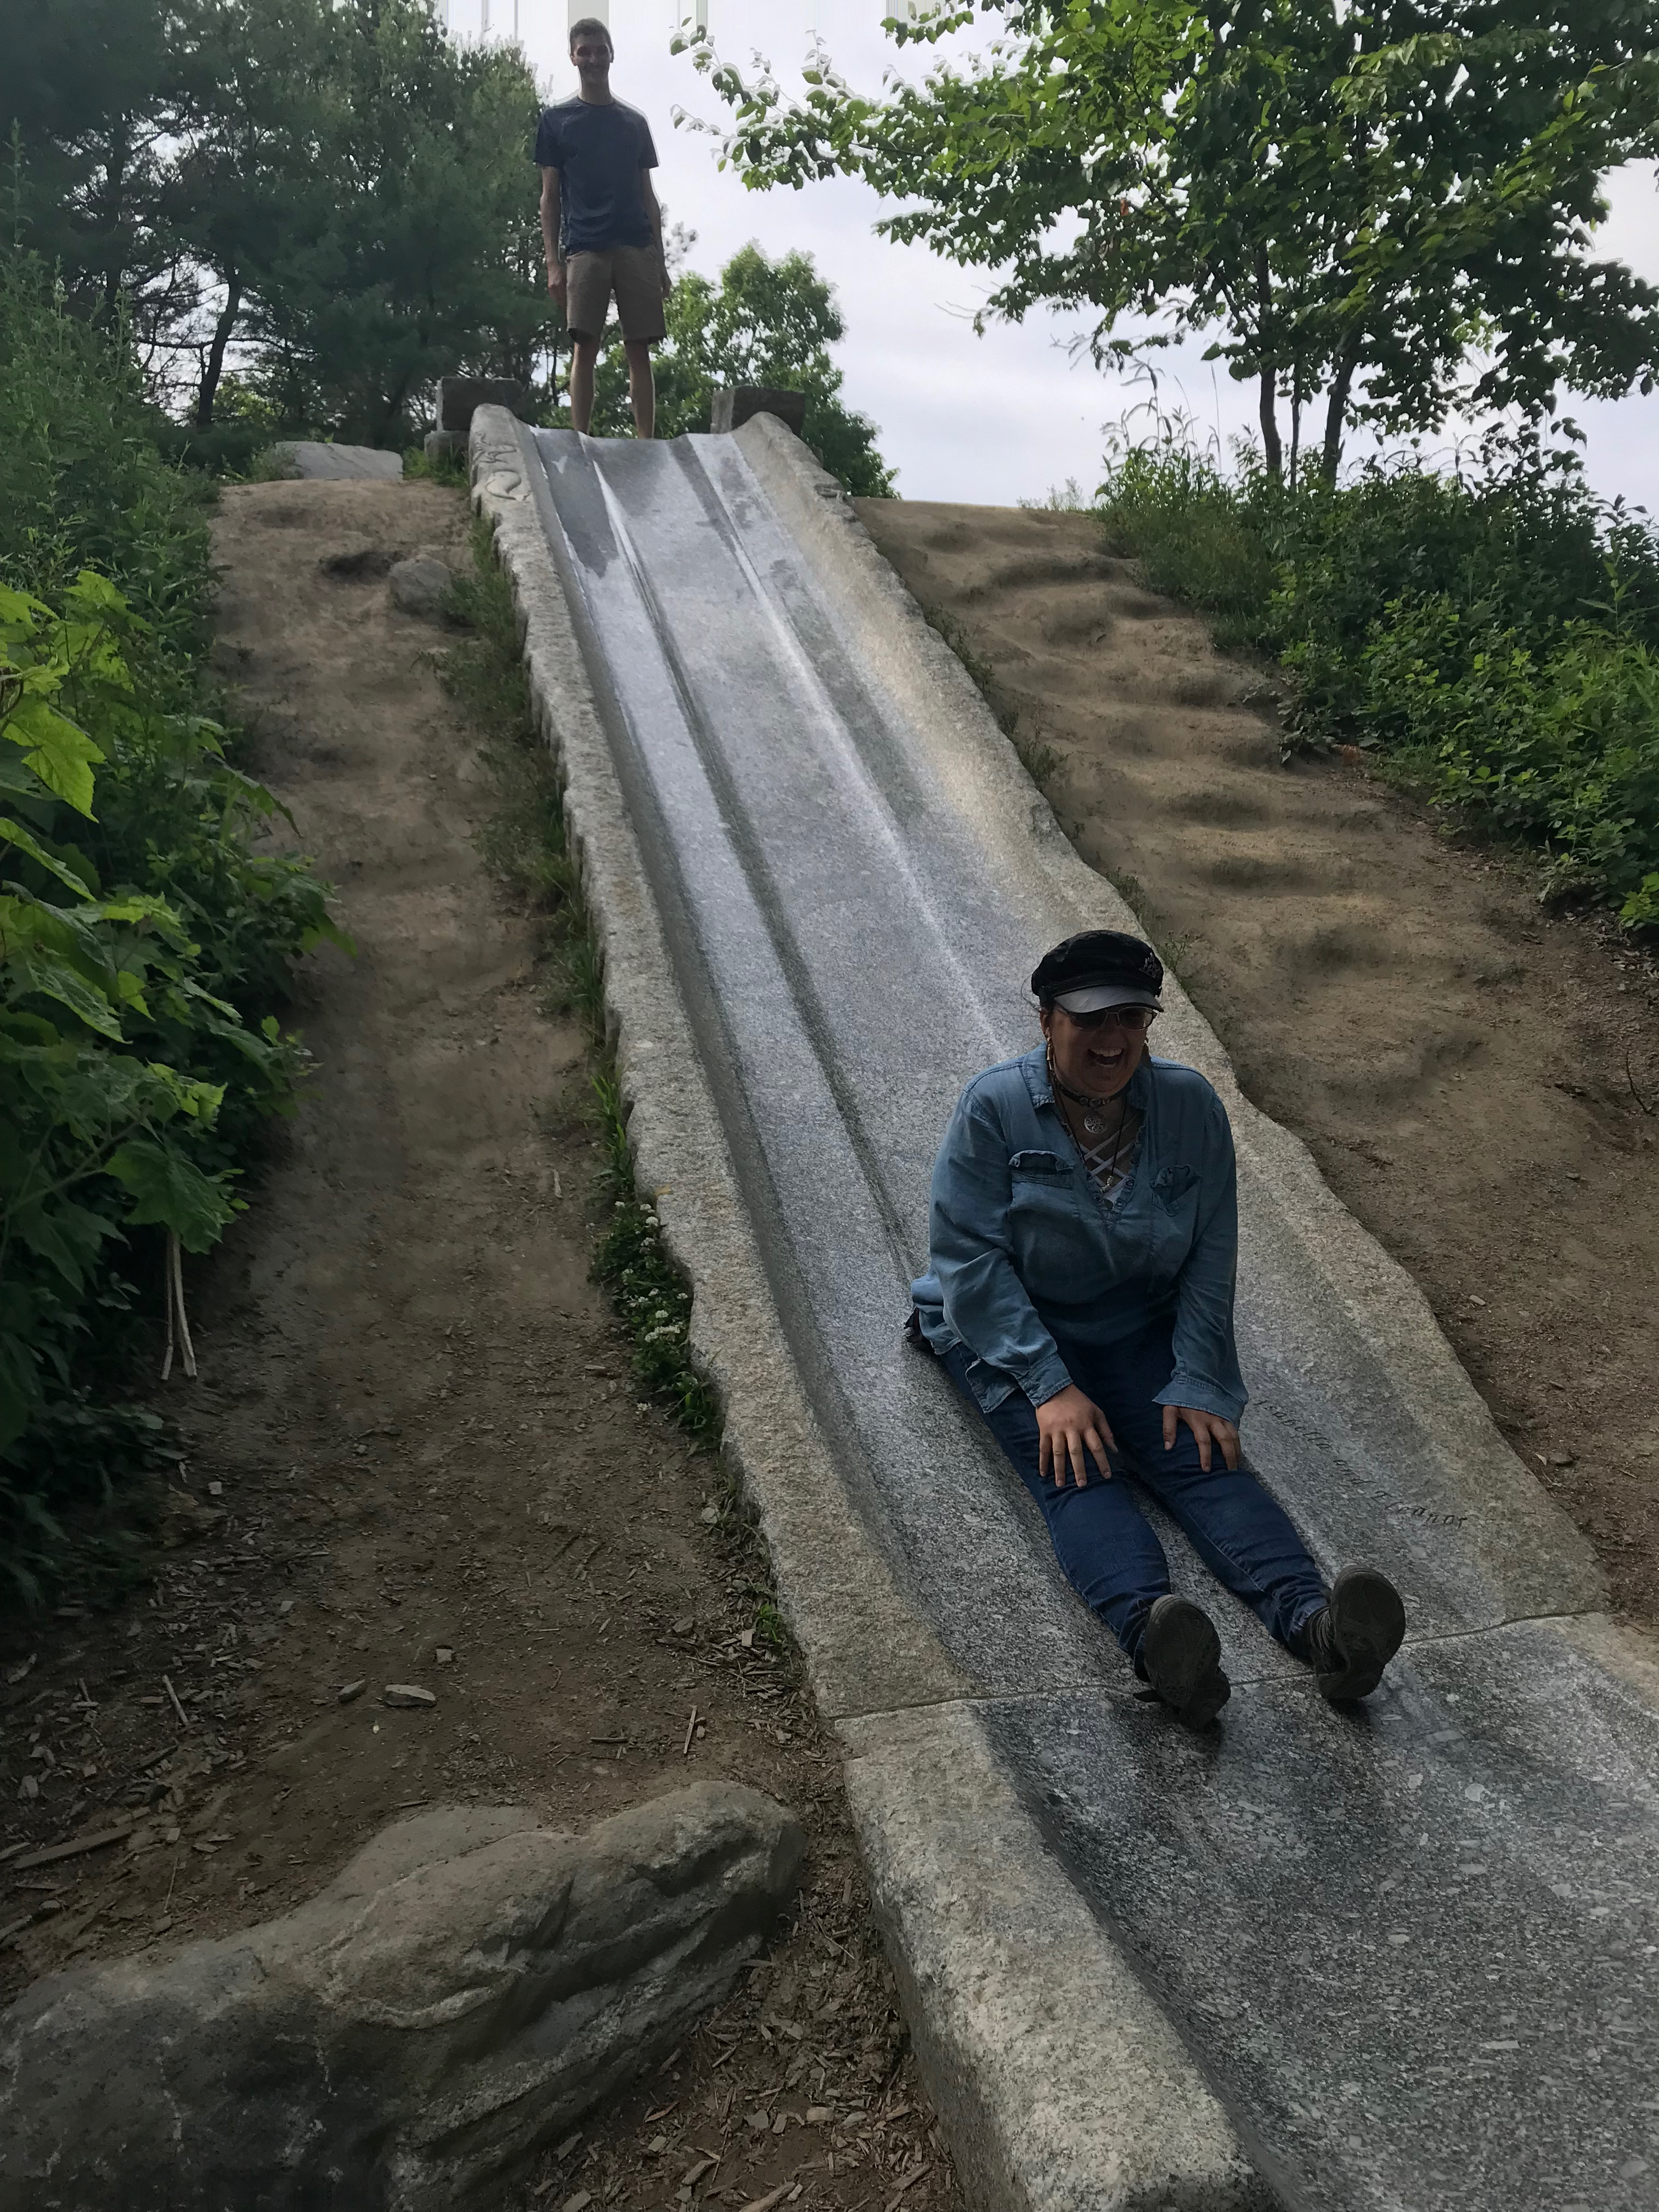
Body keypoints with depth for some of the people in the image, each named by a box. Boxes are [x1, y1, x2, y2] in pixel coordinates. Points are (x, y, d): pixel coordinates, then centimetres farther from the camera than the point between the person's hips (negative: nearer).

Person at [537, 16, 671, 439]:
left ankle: (647, 444, -2)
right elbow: (550, 196, 7)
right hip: (583, 248, -2)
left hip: (636, 248, 2)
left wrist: (660, 259, 8)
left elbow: (648, 195, 17)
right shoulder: (556, 120, 10)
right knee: (585, 348, -9)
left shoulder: (635, 122, 17)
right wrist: (554, 262, -4)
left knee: (640, 350, -3)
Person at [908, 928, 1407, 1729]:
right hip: (1014, 1335, -2)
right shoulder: (995, 1107, -12)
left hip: (1141, 1330, 3)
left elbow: (1211, 1260, -2)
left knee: (1202, 1454, -22)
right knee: (1077, 1470, -28)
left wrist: (1198, 1385, -13)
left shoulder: (1190, 1105, -3)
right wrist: (1050, 1387, -25)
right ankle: (1150, 1633, -52)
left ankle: (1313, 1621, -42)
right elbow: (970, 1260, -17)